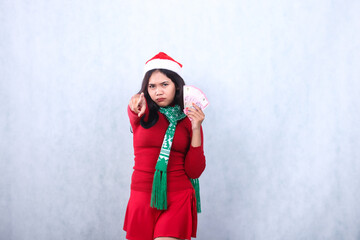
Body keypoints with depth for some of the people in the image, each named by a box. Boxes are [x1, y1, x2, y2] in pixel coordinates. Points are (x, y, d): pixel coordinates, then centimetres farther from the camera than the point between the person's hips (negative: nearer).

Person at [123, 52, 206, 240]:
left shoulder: (189, 120, 4)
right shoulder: (144, 114, 3)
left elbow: (194, 171, -3)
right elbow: (133, 108, -24)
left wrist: (196, 130, -12)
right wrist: (137, 108, -47)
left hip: (178, 200, -1)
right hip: (142, 197, 2)